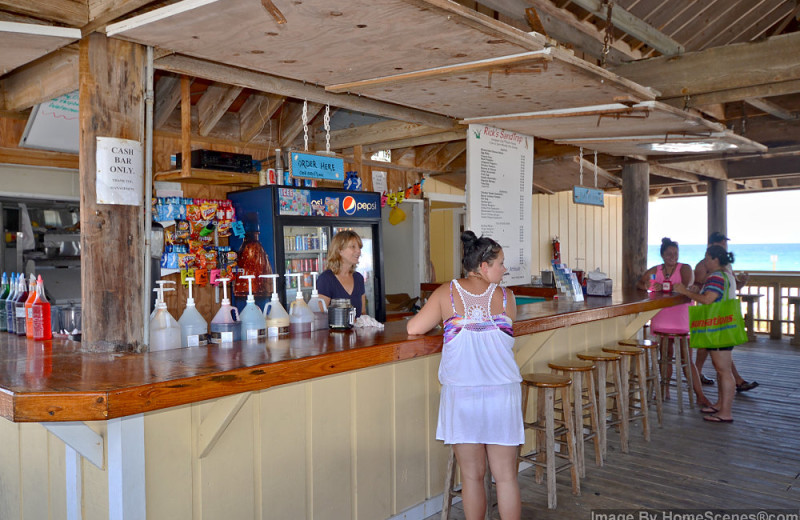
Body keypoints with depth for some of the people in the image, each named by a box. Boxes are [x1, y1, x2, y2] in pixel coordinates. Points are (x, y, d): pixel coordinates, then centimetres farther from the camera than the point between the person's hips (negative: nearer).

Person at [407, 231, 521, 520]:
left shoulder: (446, 293, 0)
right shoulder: (505, 297, 2)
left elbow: (413, 328, 0)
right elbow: (509, 336, 13)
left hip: (461, 395, 0)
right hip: (502, 393, 0)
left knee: (472, 476, 11)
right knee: (506, 476, 10)